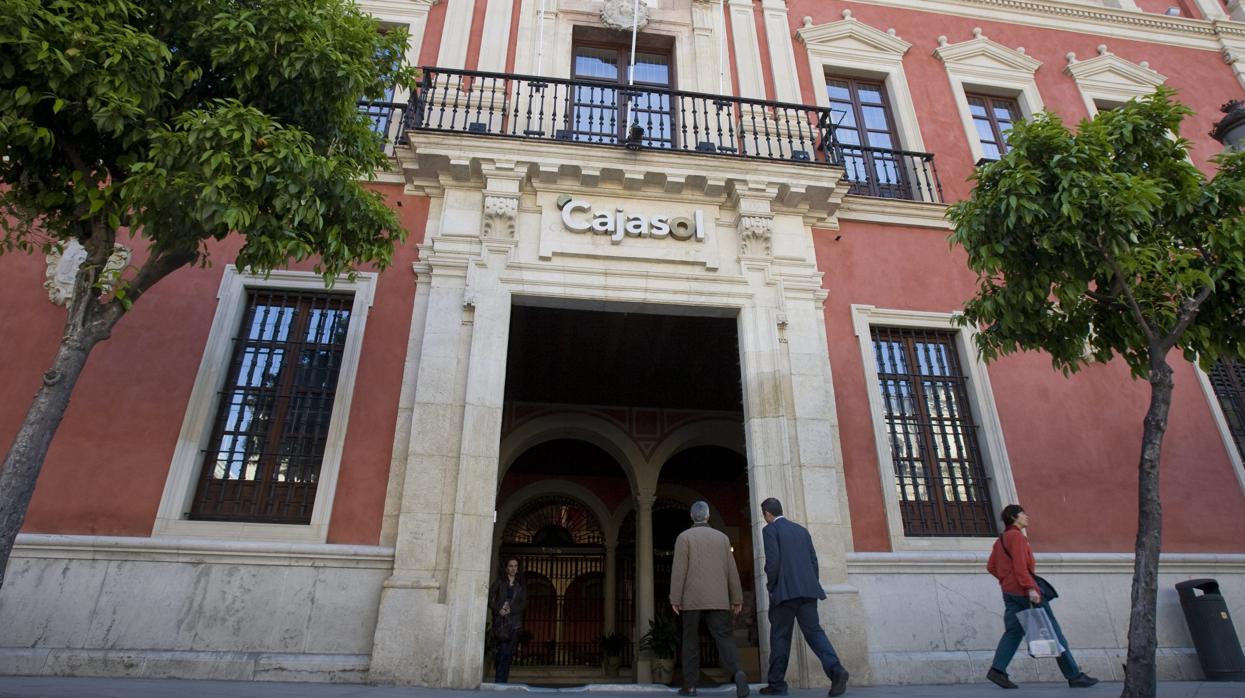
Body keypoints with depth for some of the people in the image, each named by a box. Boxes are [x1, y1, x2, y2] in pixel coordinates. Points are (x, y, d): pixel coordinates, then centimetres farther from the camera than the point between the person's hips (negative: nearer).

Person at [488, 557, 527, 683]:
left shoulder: (521, 585, 13)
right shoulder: (499, 581, 8)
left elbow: (524, 602, 5)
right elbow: (490, 598, 0)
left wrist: (511, 610, -9)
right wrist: (498, 610, -14)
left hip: (515, 621, 2)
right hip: (501, 620, -2)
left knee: (509, 652, -2)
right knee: (503, 650, -11)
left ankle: (502, 681, 5)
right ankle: (499, 681, -4)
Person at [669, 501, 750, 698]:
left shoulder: (684, 537, 0)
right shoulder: (722, 537, 10)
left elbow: (679, 569, -8)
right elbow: (731, 570, 9)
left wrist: (675, 599, -7)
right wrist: (737, 599, 12)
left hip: (692, 599, -2)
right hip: (718, 600, 2)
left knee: (691, 642, 9)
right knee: (724, 638, -2)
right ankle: (737, 673, -26)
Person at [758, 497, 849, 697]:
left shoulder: (770, 530, -2)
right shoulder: (801, 530, 17)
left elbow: (772, 561, -12)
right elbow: (814, 560, 14)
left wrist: (771, 587, -1)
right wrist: (811, 586, 17)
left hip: (784, 591, -5)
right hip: (807, 590, 5)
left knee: (780, 637, 3)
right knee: (814, 631, 5)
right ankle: (835, 669, -17)